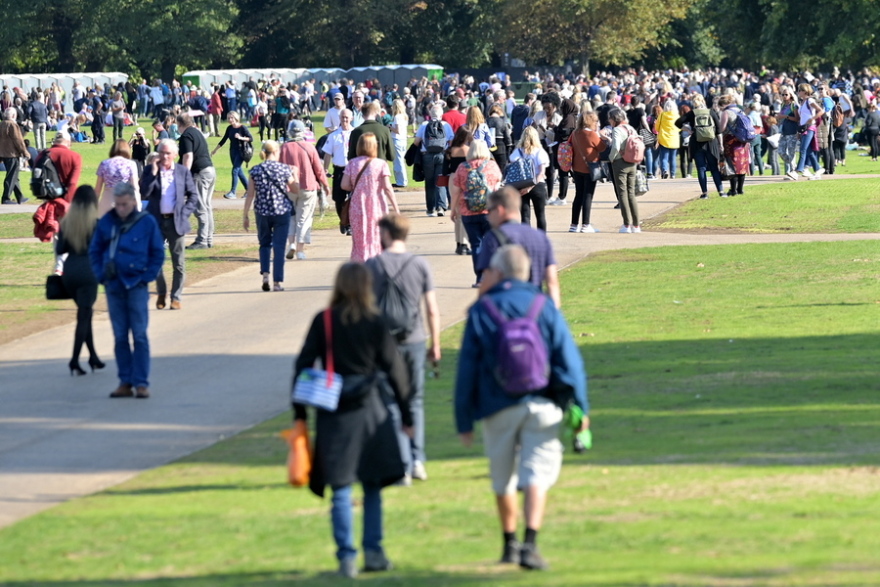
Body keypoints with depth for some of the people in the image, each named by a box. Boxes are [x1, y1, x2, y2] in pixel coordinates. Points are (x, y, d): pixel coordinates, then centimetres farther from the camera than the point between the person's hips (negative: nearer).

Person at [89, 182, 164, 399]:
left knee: (139, 335, -4)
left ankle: (141, 383, -1)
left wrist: (146, 278, -6)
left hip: (136, 286, -3)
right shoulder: (107, 222, 4)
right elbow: (95, 251, 12)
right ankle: (125, 383, 11)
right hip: (113, 287, 3)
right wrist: (101, 275, 2)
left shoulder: (147, 222, -3)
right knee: (120, 336, 7)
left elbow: (158, 254, 2)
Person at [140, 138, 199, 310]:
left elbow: (193, 196, 8)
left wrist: (184, 213, -5)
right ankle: (161, 294, 23)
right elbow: (144, 193, -11)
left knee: (179, 263, 1)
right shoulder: (150, 171, 1)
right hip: (156, 221, 0)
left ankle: (176, 297, 9)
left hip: (176, 222, 0)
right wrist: (153, 172, -17)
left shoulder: (183, 171, 3)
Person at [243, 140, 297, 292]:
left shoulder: (255, 171, -2)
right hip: (282, 211, -2)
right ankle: (278, 282, 1)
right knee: (279, 247, 3)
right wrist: (295, 174, 22)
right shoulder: (284, 169, -5)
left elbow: (250, 195, -1)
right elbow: (295, 190, 5)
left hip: (262, 212, 2)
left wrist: (246, 215, 6)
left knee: (265, 243, 19)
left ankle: (265, 273, 0)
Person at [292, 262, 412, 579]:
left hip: (333, 414, 0)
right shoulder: (375, 324, -1)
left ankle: (347, 557, -2)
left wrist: (300, 412, 5)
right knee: (372, 487, 13)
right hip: (369, 410, 0)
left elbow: (303, 366, -2)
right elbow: (395, 370, 0)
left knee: (341, 491, 2)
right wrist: (406, 415, 7)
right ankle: (373, 551, 9)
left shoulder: (323, 322, -1)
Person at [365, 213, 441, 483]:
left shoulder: (373, 266, -6)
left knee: (392, 404, 3)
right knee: (415, 402, 15)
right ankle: (417, 460, 11)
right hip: (415, 340, 2)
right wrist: (435, 344, 10)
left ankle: (402, 465, -2)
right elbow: (433, 310, 0)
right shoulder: (420, 265, 0)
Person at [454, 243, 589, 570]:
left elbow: (467, 369, 0)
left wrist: (464, 420, 5)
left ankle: (509, 544, 27)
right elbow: (569, 359, -3)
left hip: (499, 408, 1)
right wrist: (580, 407, 3)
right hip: (541, 405, 0)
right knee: (536, 476, -5)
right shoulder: (544, 307, 0)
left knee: (503, 480, 16)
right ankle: (530, 544, -19)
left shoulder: (481, 311, -1)